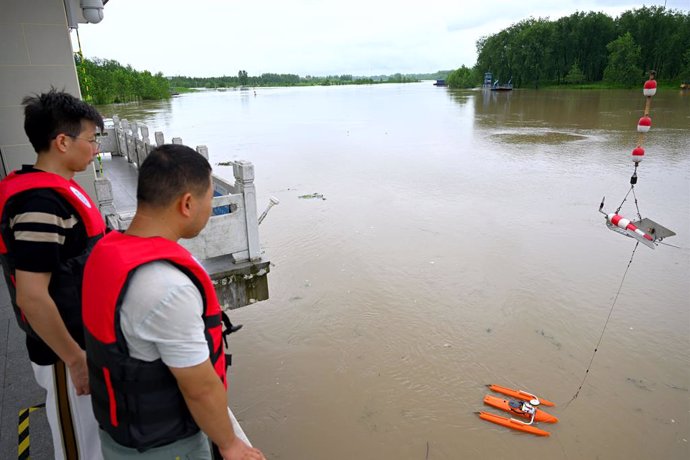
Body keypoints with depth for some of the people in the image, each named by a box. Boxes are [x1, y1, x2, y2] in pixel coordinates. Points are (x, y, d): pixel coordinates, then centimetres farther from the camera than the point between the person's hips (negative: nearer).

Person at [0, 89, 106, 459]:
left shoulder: (50, 188, 5)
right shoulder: (42, 203, -26)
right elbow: (32, 297, -27)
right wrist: (76, 359, -18)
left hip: (83, 340, 9)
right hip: (69, 353, -8)